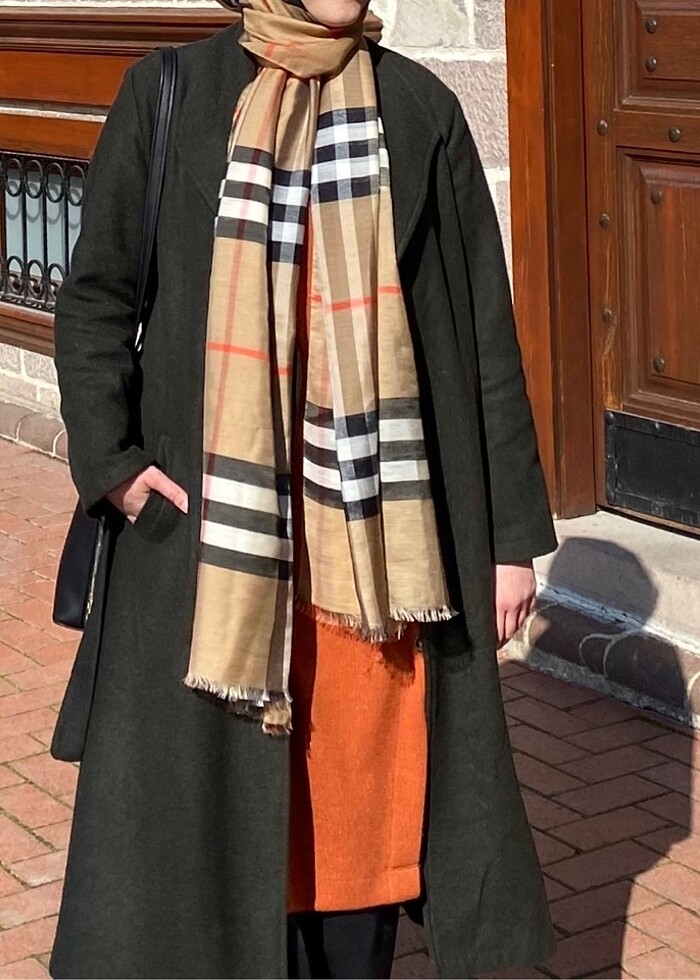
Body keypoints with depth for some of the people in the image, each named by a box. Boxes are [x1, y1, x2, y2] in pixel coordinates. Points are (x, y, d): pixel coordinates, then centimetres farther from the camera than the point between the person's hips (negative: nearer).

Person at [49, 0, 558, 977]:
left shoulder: (420, 111, 2)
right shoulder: (169, 95, 0)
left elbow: (484, 328, 3)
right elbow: (96, 294, 4)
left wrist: (513, 530, 2)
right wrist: (109, 457, -12)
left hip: (379, 525, 1)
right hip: (213, 515, -1)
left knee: (366, 779, 9)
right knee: (218, 781, 6)